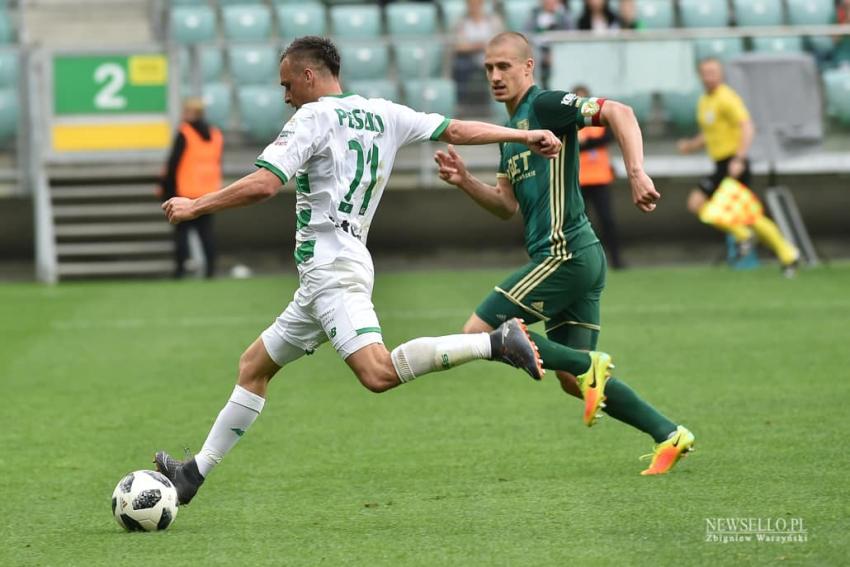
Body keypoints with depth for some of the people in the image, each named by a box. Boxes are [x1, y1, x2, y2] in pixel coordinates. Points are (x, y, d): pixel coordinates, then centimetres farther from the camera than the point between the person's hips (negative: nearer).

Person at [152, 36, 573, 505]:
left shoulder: (314, 118, -7)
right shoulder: (382, 114, 15)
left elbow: (262, 185, -16)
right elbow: (454, 130, 15)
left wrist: (194, 207, -5)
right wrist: (525, 136, 23)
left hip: (330, 265, -10)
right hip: (326, 274, 10)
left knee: (378, 373, -27)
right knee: (253, 367, 15)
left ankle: (496, 343, -28)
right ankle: (195, 473, 18)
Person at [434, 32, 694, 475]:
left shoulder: (545, 105, -7)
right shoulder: (512, 127, 21)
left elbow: (618, 114, -18)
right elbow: (508, 205, 24)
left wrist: (637, 173, -30)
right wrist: (464, 181, 8)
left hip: (564, 254, -10)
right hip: (579, 258, 10)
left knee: (478, 333, -8)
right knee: (572, 381, 9)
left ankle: (589, 365, -8)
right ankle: (669, 436, 9)